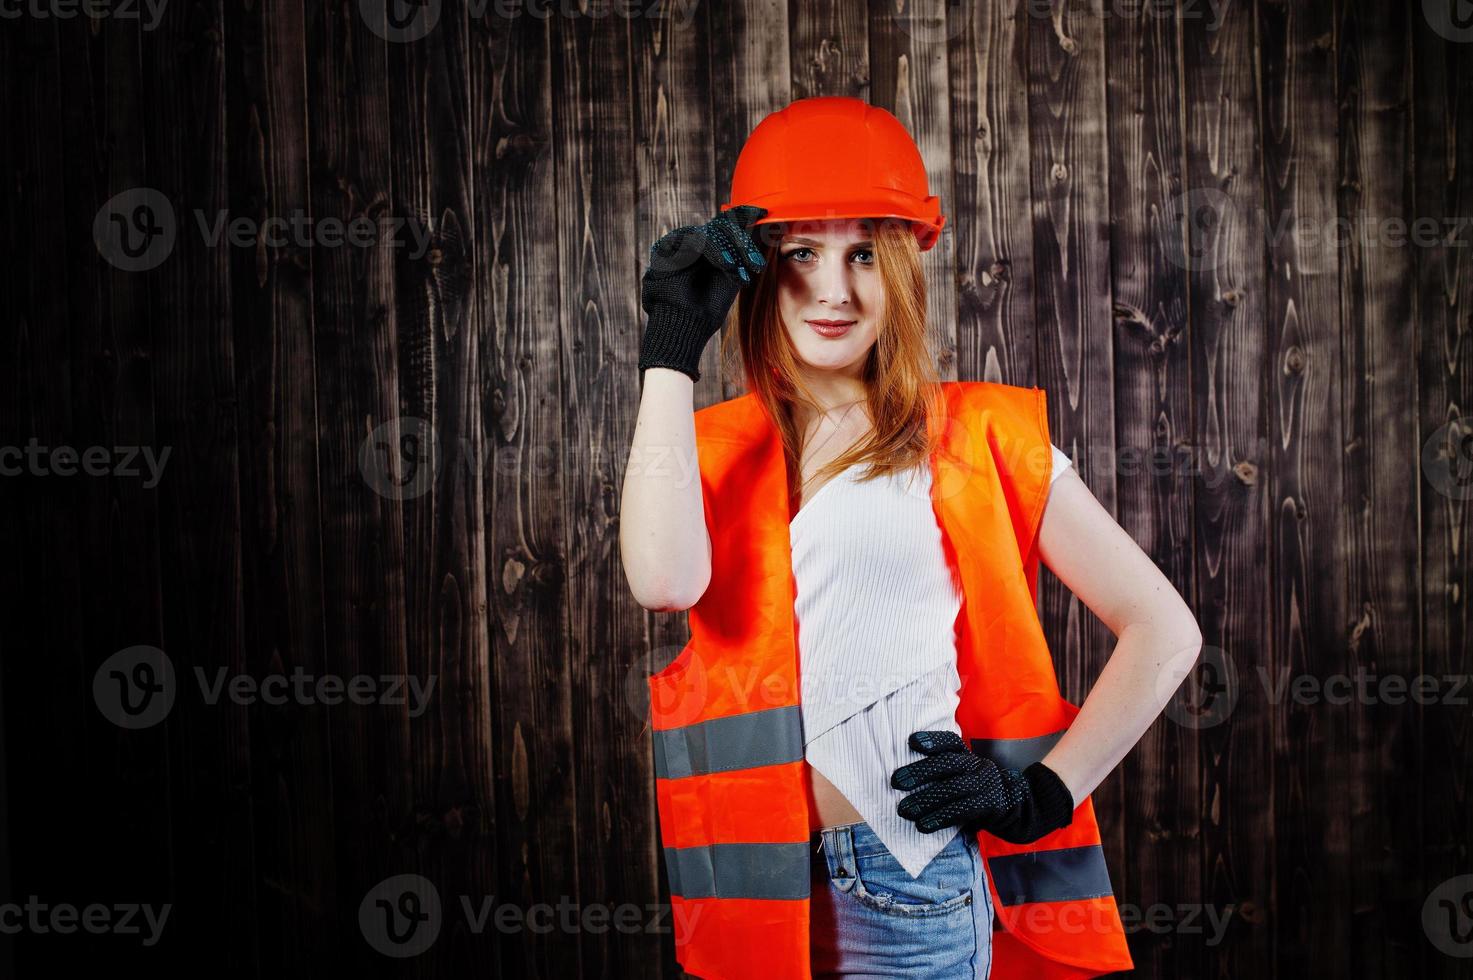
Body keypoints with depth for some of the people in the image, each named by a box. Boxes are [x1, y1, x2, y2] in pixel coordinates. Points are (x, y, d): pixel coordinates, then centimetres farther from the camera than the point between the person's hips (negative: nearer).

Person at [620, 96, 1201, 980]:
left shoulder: (978, 437, 2)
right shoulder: (712, 446, 9)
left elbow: (1165, 632, 4)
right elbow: (665, 579, -15)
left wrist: (1043, 793, -4)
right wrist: (672, 351, -7)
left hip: (906, 883, -2)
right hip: (755, 894, 3)